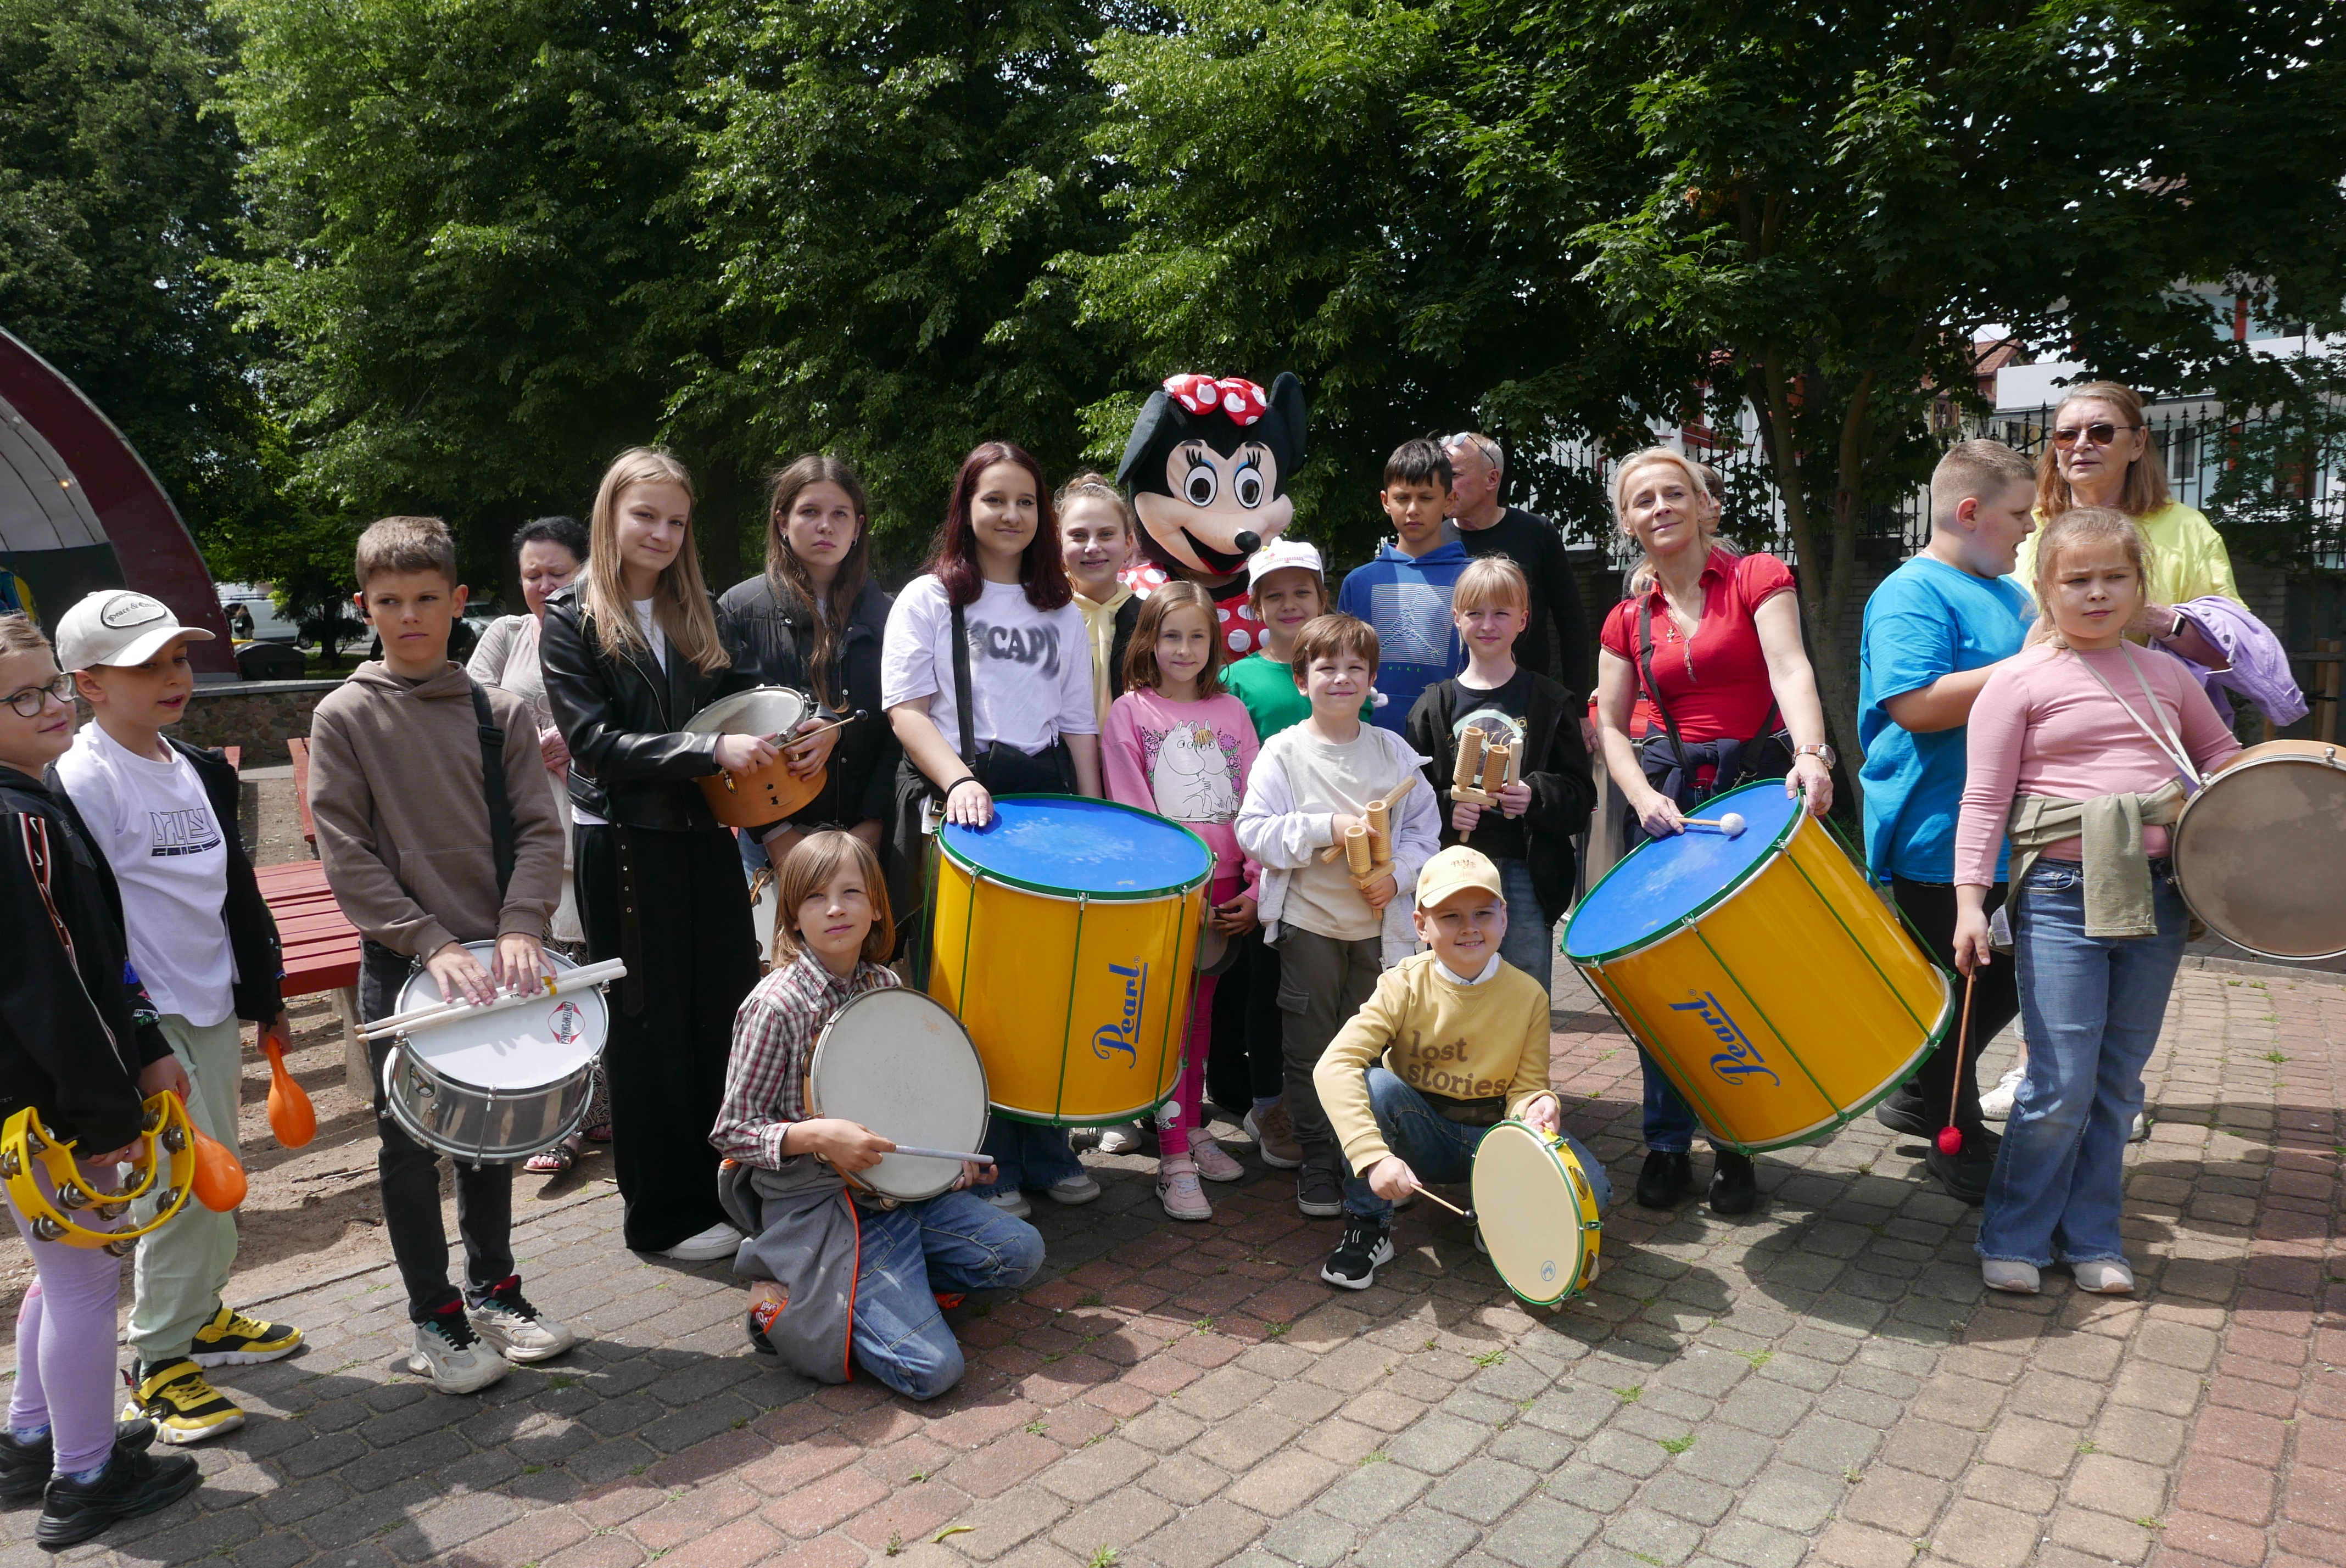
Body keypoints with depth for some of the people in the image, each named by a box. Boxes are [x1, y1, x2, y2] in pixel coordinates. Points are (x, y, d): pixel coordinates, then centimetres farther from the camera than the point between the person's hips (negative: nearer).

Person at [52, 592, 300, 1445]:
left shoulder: (201, 771, 10)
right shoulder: (84, 782, -15)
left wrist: (265, 993, 20)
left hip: (215, 1011, 8)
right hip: (149, 1023, -8)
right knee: (187, 1189, -5)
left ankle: (199, 1316, 35)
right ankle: (157, 1361, 11)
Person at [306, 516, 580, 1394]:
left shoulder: (500, 713, 3)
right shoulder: (344, 718, -4)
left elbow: (538, 829, -1)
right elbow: (346, 857, -9)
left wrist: (520, 927, -17)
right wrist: (431, 943, -18)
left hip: (496, 954, 3)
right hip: (402, 964, -2)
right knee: (412, 1147, 7)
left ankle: (493, 1290, 32)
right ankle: (436, 1320, 22)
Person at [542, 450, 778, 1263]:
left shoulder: (698, 610, 11)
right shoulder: (572, 619, -5)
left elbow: (746, 687, 17)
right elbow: (595, 740, -14)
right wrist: (711, 750, -23)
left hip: (705, 832, 5)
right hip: (624, 844, -5)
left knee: (731, 1011, 9)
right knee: (648, 1029, 5)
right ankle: (664, 1215, 19)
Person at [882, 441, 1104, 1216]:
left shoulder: (1061, 611, 18)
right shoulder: (929, 599, 5)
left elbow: (1077, 723, 17)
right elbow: (906, 710, -4)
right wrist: (960, 781, -20)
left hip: (1046, 796, 4)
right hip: (957, 801, -3)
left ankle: (1045, 1148, 17)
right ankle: (986, 1165, 8)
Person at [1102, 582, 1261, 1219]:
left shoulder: (1231, 711, 11)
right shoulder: (1130, 711, 1)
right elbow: (1132, 812, -5)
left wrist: (1256, 888, -2)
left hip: (1223, 889, 4)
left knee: (1201, 1011, 13)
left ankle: (1192, 1129, 26)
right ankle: (1174, 1160, 0)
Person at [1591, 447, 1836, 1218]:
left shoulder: (1757, 578, 0)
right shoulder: (1628, 620, 10)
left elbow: (1790, 668, -16)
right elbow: (1610, 726, 7)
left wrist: (1811, 754, -34)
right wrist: (1643, 797, -11)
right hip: (1670, 794, 3)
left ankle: (1737, 1147, 17)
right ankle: (1667, 1146, 14)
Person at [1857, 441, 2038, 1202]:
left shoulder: (2009, 594, 15)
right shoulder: (1911, 595, -14)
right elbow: (1916, 705, -27)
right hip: (1939, 843, -9)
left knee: (2012, 974, 18)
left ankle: (1922, 1096, 35)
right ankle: (1956, 1141, 20)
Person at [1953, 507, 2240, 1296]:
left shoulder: (2165, 675, 11)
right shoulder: (2018, 682, -2)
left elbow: (2222, 753, 24)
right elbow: (1983, 799, -5)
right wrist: (1970, 899, -13)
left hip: (2156, 896, 5)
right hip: (2061, 896, -4)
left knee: (2119, 1082, 11)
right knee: (2061, 1088, -5)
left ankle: (2091, 1237, 25)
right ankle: (2014, 1238, 13)